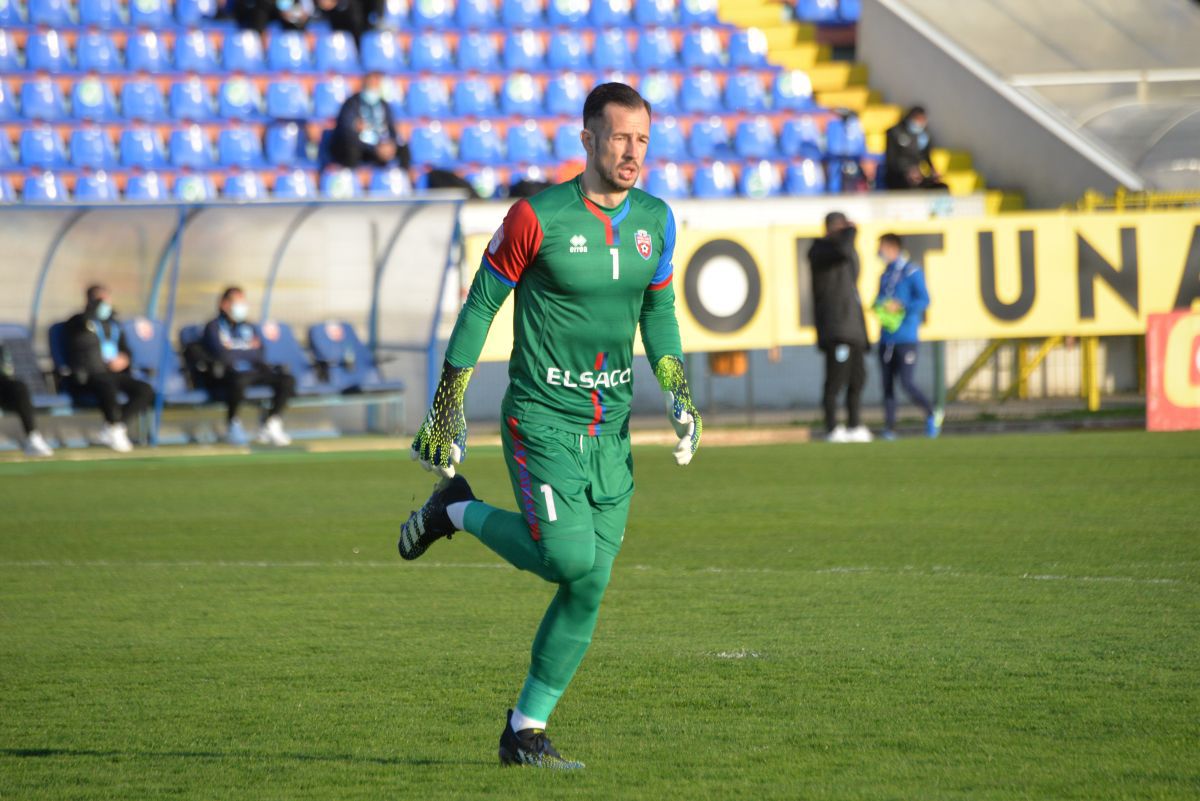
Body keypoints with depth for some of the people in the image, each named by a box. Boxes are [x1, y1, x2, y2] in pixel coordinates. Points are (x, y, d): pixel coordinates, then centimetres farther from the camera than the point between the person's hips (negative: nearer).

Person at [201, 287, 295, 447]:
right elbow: (222, 356, -6)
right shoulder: (214, 327, 9)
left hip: (253, 371, 5)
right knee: (238, 381, -42)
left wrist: (235, 350, 0)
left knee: (287, 379, -20)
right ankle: (233, 424, -17)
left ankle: (271, 424, -18)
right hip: (230, 372, -5)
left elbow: (258, 354, 12)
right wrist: (247, 351, 4)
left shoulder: (250, 328, 26)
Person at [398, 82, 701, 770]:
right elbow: (481, 306, -4)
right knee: (571, 557, -20)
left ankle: (526, 730, 13)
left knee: (590, 587, 2)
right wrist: (447, 409, -2)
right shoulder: (538, 218, -12)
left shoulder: (657, 221, 4)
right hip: (541, 420, -6)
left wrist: (679, 394, 2)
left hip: (610, 429, 6)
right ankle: (458, 510, 8)